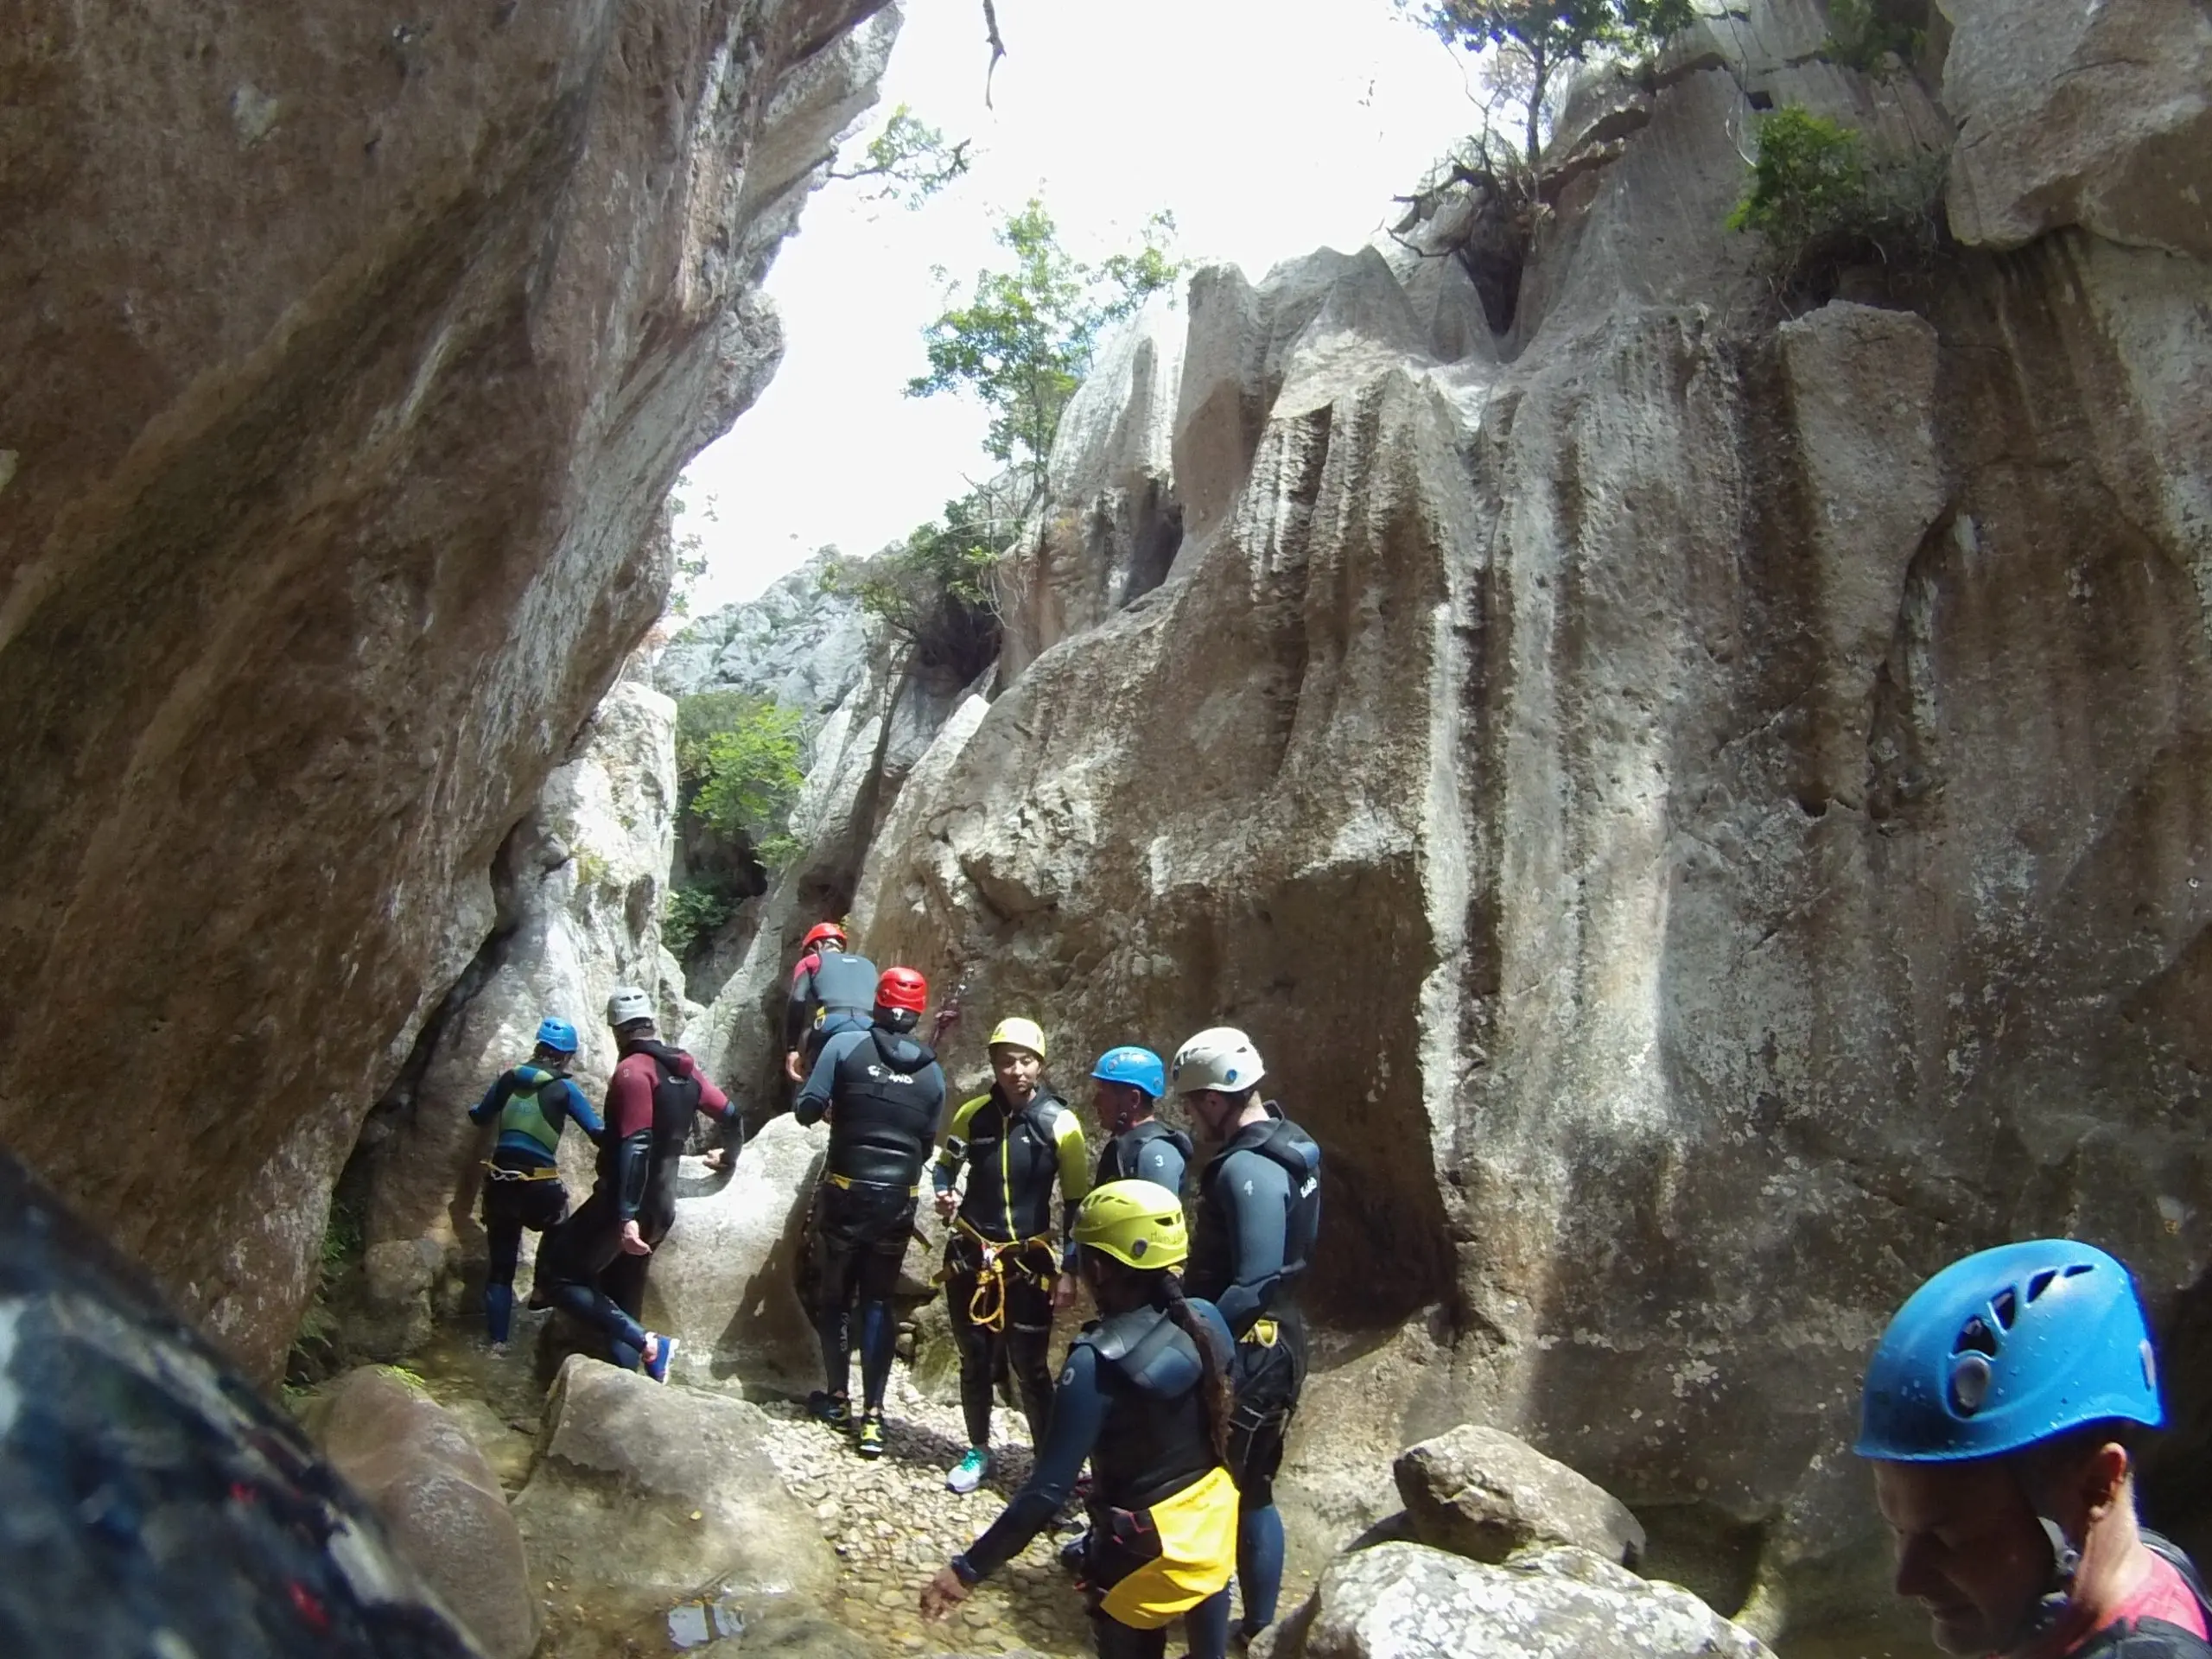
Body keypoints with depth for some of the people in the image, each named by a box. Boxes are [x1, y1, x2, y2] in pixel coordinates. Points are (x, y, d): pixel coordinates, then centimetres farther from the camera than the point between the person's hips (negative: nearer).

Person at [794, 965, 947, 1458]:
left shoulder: (845, 1045, -8)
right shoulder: (931, 1071, 2)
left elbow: (806, 1110, -10)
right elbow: (928, 1145, 8)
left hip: (845, 1191, -2)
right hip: (899, 1198, 2)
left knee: (834, 1295, 15)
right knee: (878, 1302, 9)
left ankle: (838, 1397, 25)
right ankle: (872, 1415, 5)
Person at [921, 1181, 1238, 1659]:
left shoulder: (1098, 1363, -28)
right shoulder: (1205, 1319, -11)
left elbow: (1049, 1490, -28)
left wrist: (968, 1569, -21)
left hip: (1152, 1547, -5)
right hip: (1217, 1514, 5)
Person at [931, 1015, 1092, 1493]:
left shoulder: (1060, 1123, -10)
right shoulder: (973, 1114, -4)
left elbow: (1077, 1204, -4)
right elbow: (946, 1164, 12)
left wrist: (1068, 1271, -8)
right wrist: (943, 1194, -11)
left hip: (1027, 1262, -3)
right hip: (970, 1256, 3)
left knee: (1030, 1368, -2)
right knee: (975, 1360, 14)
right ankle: (979, 1450, 32)